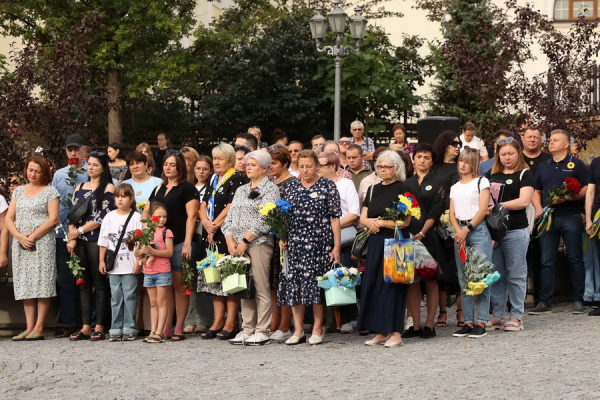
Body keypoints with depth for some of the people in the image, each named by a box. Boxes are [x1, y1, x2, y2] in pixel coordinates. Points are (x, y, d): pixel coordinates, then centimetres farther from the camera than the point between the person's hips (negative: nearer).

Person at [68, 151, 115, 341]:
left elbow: (103, 216, -9)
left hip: (97, 240, -5)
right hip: (80, 241, 5)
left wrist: (80, 231, -8)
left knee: (99, 283, -3)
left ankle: (99, 327, -1)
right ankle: (85, 327, 8)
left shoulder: (108, 188, 0)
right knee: (83, 283, 5)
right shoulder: (79, 189, 16)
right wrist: (72, 238, -3)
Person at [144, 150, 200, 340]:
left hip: (179, 243, -6)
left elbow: (191, 216, -8)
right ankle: (165, 329, 10)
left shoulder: (187, 188, 0)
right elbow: (146, 212, 24)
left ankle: (179, 329, -1)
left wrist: (188, 243, -17)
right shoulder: (158, 189, 19)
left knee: (179, 285, -5)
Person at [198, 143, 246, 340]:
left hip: (227, 234, -8)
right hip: (210, 235, 8)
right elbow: (203, 205, 13)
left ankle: (230, 324, -4)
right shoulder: (213, 180, 18)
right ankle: (217, 322, 12)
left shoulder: (236, 179, -6)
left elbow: (230, 207, -14)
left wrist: (215, 226, -13)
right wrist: (207, 223, -6)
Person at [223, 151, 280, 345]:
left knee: (261, 288, -6)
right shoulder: (241, 190, 20)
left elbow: (264, 220, -12)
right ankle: (247, 329, 12)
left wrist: (245, 240, -14)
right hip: (238, 245, 7)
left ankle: (262, 331, -3)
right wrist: (230, 240, -1)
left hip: (259, 243, -7)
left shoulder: (270, 189, -1)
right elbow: (230, 217, 15)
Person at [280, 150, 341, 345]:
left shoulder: (327, 186, 2)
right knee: (293, 284, 2)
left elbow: (335, 217, -2)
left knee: (316, 284, -4)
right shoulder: (291, 187, 12)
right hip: (294, 242, 4)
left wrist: (337, 245, -7)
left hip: (319, 242, -4)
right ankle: (298, 330, 9)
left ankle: (317, 329, 7)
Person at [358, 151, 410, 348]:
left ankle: (395, 333, -2)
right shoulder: (373, 189, 15)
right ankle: (381, 332, 9)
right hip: (375, 242, 6)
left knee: (392, 284, -6)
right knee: (373, 285, 3)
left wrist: (379, 222, -7)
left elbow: (404, 221, -11)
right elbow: (363, 218, 14)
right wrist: (370, 222, -9)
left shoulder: (402, 189, -4)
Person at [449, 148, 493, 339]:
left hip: (478, 230, -5)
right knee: (463, 279, 5)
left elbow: (483, 210, -5)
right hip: (460, 232, 6)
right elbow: (452, 214, 11)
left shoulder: (482, 182, 4)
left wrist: (467, 229, -12)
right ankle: (468, 322, 8)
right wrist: (458, 231, -8)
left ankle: (481, 323, -8)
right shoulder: (454, 187, 19)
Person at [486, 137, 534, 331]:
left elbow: (524, 201, -13)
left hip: (515, 231, -5)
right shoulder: (492, 175, 15)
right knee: (496, 275, 8)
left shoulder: (524, 174, -1)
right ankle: (497, 316, 14)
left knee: (515, 275, 0)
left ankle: (516, 317, 5)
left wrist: (497, 206, -17)